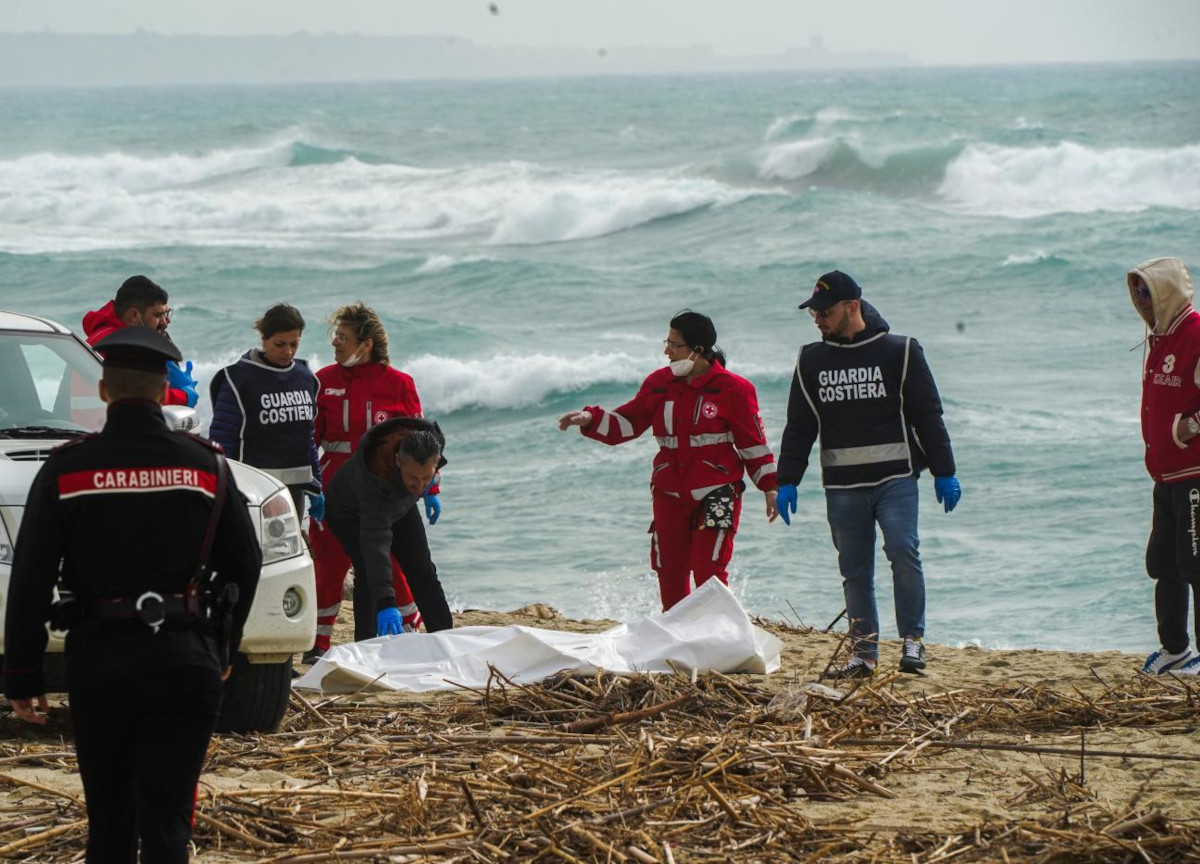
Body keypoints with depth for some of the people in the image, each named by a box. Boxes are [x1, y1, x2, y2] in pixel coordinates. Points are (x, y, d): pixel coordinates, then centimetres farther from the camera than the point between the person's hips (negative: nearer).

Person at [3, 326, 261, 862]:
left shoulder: (66, 470, -4)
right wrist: (224, 648, 22)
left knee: (108, 815, 14)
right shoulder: (206, 467, 1)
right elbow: (244, 566, 9)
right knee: (167, 816, -2)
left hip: (98, 659, 0)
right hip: (185, 661, 0)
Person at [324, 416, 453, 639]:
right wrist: (385, 604, -61)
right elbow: (376, 543, -54)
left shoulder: (433, 441, -33)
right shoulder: (374, 476, -48)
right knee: (368, 573, -23)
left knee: (422, 572, 6)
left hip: (400, 508, 5)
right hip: (349, 512, -5)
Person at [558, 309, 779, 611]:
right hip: (670, 493, 5)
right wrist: (590, 419, -4)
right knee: (670, 574, 7)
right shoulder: (659, 383, 6)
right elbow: (627, 422, 11)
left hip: (716, 494, -5)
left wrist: (770, 487, -1)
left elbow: (754, 442, 0)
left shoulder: (732, 389, -6)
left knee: (709, 572, -12)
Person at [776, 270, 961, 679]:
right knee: (854, 569, 4)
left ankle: (913, 641, -9)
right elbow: (799, 426, 15)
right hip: (842, 487, 4)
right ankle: (864, 652, 10)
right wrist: (787, 482, 9)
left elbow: (928, 415, 3)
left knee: (902, 550, -19)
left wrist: (944, 473, 0)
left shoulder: (899, 352, 1)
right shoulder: (811, 361, 11)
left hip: (895, 479, -4)